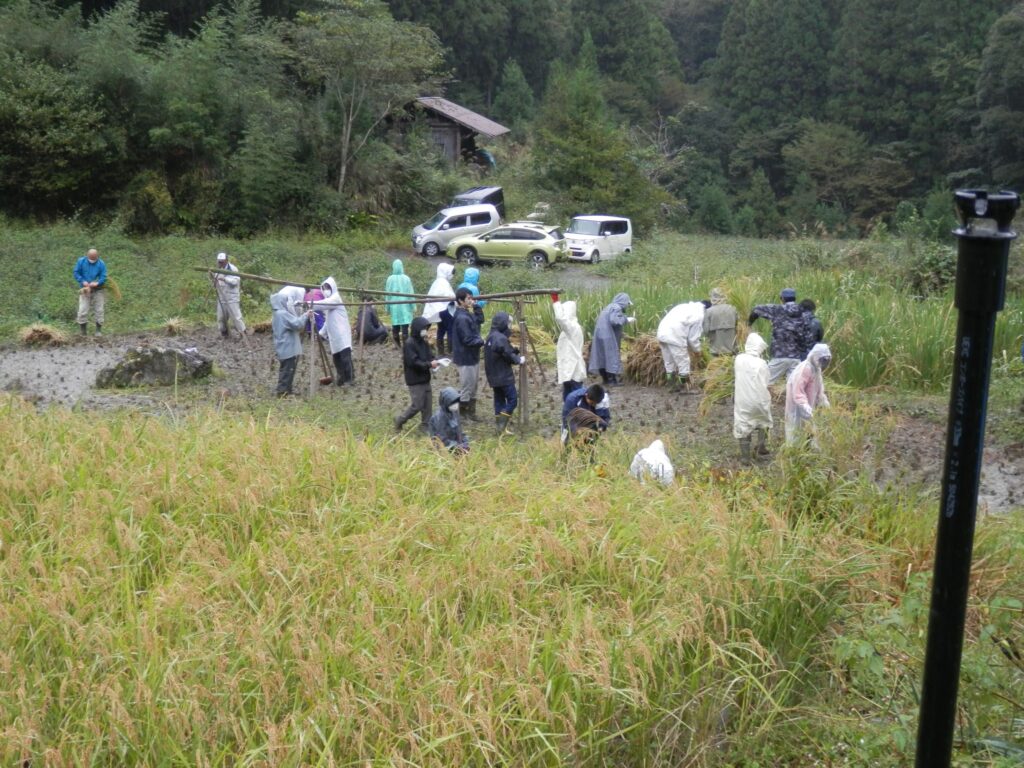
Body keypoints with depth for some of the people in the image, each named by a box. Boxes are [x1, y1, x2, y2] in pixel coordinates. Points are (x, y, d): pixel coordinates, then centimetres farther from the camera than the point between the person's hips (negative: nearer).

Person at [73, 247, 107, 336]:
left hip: (98, 290, 0)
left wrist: (97, 283, -28)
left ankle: (99, 330, 11)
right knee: (83, 310, -6)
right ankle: (82, 331, 3)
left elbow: (103, 277, -9)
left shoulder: (101, 264, -8)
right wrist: (83, 281, -17)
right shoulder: (81, 261, -5)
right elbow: (76, 273, -2)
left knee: (99, 310, 2)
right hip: (85, 289, 0)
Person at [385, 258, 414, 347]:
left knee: (395, 325, 15)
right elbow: (410, 293, -2)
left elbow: (388, 294, 3)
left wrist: (388, 308, 12)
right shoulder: (406, 278, -7)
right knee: (405, 327, -2)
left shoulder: (390, 279, -4)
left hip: (394, 306, 2)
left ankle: (397, 343, 22)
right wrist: (412, 306, 7)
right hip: (405, 306, -2)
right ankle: (404, 346, -5)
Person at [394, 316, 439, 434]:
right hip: (415, 380, -8)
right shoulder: (409, 344, -18)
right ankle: (399, 420, 15)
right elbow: (413, 362, -24)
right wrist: (429, 364, -24)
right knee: (417, 405, -4)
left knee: (428, 402, 11)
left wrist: (434, 361, -10)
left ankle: (425, 424, 24)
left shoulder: (424, 342, 8)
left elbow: (429, 355, 14)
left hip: (425, 378, 8)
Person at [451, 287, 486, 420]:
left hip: (472, 357, 10)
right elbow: (468, 340, -24)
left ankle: (470, 412, 29)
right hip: (466, 359, -10)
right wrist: (483, 342, -15)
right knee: (466, 388, 1)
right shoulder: (462, 318, -24)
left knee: (472, 386, 18)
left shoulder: (467, 314, 6)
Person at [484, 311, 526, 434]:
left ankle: (499, 424, 14)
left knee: (499, 399, 12)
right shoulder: (501, 338, -19)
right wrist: (520, 359, 1)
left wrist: (514, 350, 11)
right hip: (504, 376, -9)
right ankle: (502, 425, -10)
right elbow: (509, 356, -17)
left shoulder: (490, 337, 10)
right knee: (512, 399, -3)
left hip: (493, 376, 9)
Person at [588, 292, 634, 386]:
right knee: (611, 356, -5)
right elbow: (614, 320, -26)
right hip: (608, 336, -10)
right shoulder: (616, 308, -12)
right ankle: (613, 380, -4)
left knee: (603, 356, 12)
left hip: (601, 334, 10)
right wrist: (626, 319, -16)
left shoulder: (610, 306, 17)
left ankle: (606, 378, 19)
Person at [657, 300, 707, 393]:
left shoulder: (688, 307, 23)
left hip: (663, 332, 8)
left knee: (669, 362, 18)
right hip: (674, 336, -8)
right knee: (683, 362, 6)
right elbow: (693, 337, 0)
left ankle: (671, 385, 26)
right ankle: (685, 387, 12)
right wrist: (697, 350, 18)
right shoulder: (699, 315, -2)